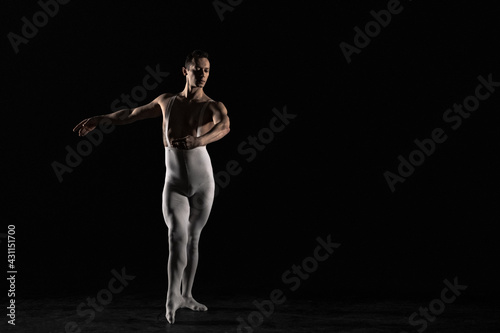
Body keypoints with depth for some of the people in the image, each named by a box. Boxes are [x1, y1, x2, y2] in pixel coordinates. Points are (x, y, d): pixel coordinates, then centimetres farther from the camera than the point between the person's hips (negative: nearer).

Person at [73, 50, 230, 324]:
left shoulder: (214, 106, -5)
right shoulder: (167, 101, 6)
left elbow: (224, 127, -30)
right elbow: (132, 114, 21)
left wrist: (198, 141, -50)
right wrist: (99, 119, 22)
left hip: (203, 183, 0)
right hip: (174, 185, 0)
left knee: (193, 239, 10)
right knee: (177, 236, -21)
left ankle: (186, 295, 25)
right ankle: (173, 295, -27)